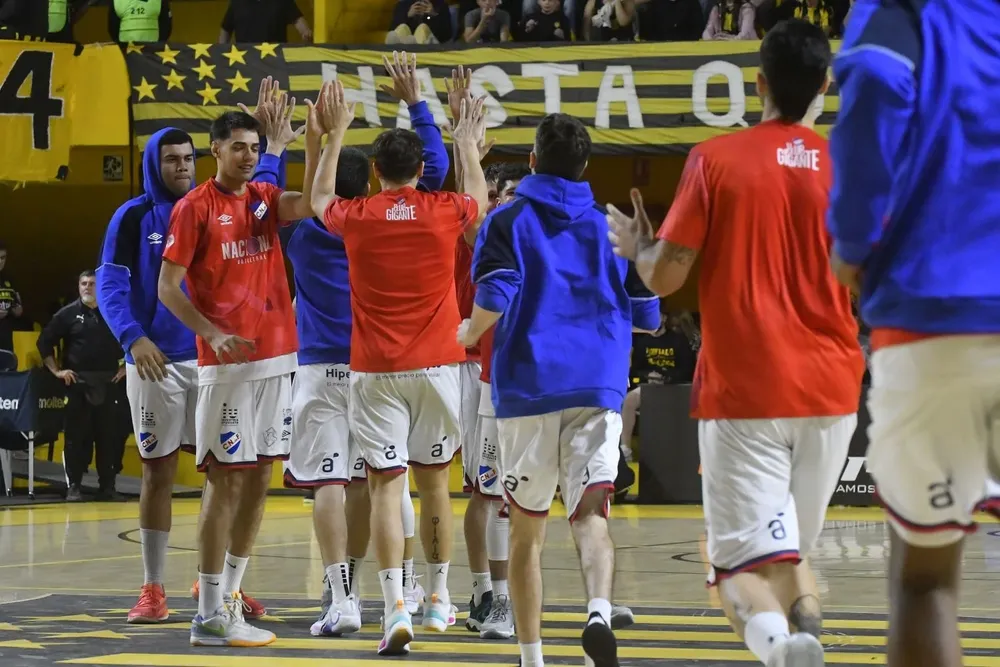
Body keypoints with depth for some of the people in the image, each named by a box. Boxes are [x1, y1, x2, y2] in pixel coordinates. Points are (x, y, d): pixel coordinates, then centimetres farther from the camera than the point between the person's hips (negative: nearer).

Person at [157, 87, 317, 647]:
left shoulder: (264, 198, 11)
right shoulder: (196, 207, -5)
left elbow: (310, 204, -9)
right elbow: (167, 286, -7)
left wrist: (312, 140, -17)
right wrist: (213, 333, -19)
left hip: (277, 356, 6)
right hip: (227, 362, -6)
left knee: (259, 478, 8)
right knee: (226, 480, -6)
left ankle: (230, 594, 17)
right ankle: (210, 616, -3)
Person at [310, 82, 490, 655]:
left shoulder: (357, 217, -4)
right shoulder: (446, 212, -3)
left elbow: (320, 197, 21)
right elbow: (480, 199, 22)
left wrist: (336, 133, 31)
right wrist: (468, 143, 37)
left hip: (376, 371, -1)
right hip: (437, 366, 1)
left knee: (386, 484, -4)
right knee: (434, 480, 14)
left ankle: (396, 606, -16)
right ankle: (439, 597, 25)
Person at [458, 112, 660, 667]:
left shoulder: (508, 221, 3)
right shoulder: (610, 226, 11)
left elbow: (494, 298, -11)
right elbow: (647, 314, 11)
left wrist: (469, 333, 10)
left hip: (526, 387, -1)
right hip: (597, 388, 1)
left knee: (526, 527, 11)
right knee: (590, 512, -7)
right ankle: (599, 610, -36)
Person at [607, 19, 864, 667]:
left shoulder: (716, 159, -4)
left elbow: (665, 277, -3)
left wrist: (638, 246, 18)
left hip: (742, 393, -3)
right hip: (830, 392, 3)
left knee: (745, 565, -5)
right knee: (795, 554, 19)